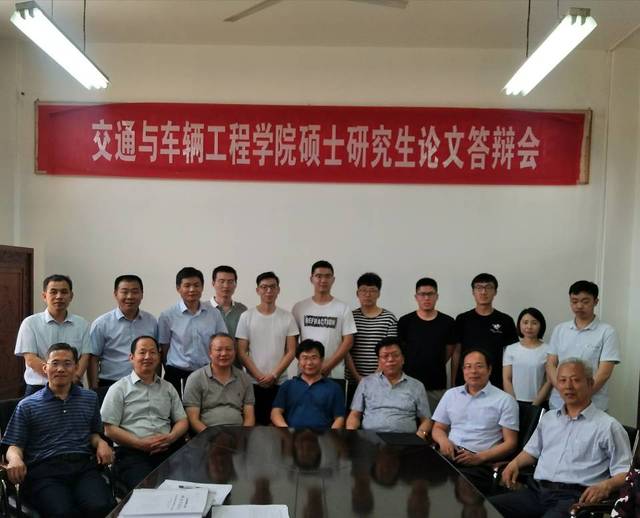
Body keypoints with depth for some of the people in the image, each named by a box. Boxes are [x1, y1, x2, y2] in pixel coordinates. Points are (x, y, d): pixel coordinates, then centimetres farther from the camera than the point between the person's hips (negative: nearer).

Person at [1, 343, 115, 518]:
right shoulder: (27, 406, 14)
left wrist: (100, 443, 7)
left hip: (84, 466, 2)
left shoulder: (90, 398, 21)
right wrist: (15, 458, -12)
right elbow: (15, 446, 11)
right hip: (43, 470, -2)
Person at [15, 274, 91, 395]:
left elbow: (85, 357, 2)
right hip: (38, 389, -1)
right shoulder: (30, 323, 2)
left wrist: (75, 377, -18)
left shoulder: (82, 324, 8)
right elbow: (31, 359, -6)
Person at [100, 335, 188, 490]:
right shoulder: (119, 389, 9)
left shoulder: (168, 388, 23)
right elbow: (110, 429, 2)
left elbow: (182, 421, 20)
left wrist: (170, 438, -2)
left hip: (167, 449, 4)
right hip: (131, 452, -4)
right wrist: (140, 443, -10)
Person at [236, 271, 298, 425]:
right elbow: (242, 353, -2)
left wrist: (274, 375, -9)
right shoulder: (246, 317, 0)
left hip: (279, 382, 1)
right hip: (253, 382, -1)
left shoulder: (287, 317, 3)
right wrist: (259, 376, -10)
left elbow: (291, 352, 1)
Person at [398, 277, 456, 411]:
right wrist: (413, 365, 8)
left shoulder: (447, 323, 1)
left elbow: (450, 350, 10)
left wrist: (434, 366, 9)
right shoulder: (405, 322, -1)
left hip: (437, 387, 1)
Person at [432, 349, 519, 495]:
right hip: (449, 454, 4)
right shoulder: (450, 394, 22)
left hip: (480, 462, -3)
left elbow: (510, 443, 3)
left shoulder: (504, 400, 8)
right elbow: (438, 428, 26)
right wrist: (443, 440, 1)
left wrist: (479, 457, -12)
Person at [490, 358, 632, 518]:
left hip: (574, 497, -5)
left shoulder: (607, 426, 3)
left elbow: (625, 471, 1)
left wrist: (606, 485, -19)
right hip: (537, 491, 5)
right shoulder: (549, 417, 22)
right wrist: (515, 463, 12)